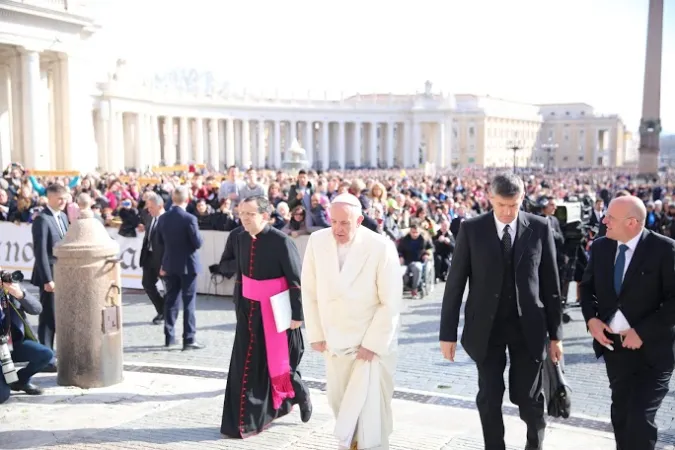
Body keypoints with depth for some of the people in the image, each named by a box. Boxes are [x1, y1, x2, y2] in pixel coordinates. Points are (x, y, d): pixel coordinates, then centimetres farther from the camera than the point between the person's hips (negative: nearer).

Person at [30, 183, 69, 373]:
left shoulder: (63, 216, 11)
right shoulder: (42, 219, -14)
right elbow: (40, 252, -18)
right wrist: (47, 279, -21)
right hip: (51, 275, -8)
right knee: (48, 318, -1)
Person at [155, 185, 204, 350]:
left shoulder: (163, 218, 0)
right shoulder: (189, 218, -17)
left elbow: (159, 242, 8)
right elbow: (198, 243, -17)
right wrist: (198, 235, 4)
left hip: (170, 264, 5)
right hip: (187, 264, -5)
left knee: (170, 300, 14)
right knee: (189, 302, -1)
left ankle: (169, 337, 19)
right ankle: (189, 339, -1)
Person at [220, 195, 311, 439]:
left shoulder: (281, 241, -18)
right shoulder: (240, 238, 2)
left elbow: (296, 280, -15)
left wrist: (297, 315, -15)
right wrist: (239, 307, 15)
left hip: (274, 311, -5)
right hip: (249, 310, 6)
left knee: (276, 362, 7)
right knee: (245, 365, 6)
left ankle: (300, 394, 36)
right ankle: (244, 421, 19)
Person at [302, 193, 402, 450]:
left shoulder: (381, 247, -18)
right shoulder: (317, 241, -7)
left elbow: (391, 303, -14)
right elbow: (310, 291, 1)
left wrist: (372, 344, -15)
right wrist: (316, 334, 0)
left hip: (373, 344, -4)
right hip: (334, 342, 4)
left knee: (369, 409, -2)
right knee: (339, 403, 16)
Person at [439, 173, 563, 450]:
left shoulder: (540, 228, -3)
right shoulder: (471, 229, -5)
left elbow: (550, 282, 2)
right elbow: (455, 283, -3)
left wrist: (555, 333, 2)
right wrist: (448, 333, -5)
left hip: (528, 326, 0)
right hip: (486, 327, 0)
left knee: (528, 397, 8)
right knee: (489, 399, 7)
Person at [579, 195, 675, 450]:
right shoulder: (600, 247, 3)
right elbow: (587, 286, 14)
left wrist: (642, 332, -19)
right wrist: (591, 318, -3)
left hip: (651, 348, -5)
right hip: (614, 346, 5)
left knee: (640, 418, -8)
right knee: (621, 413, 17)